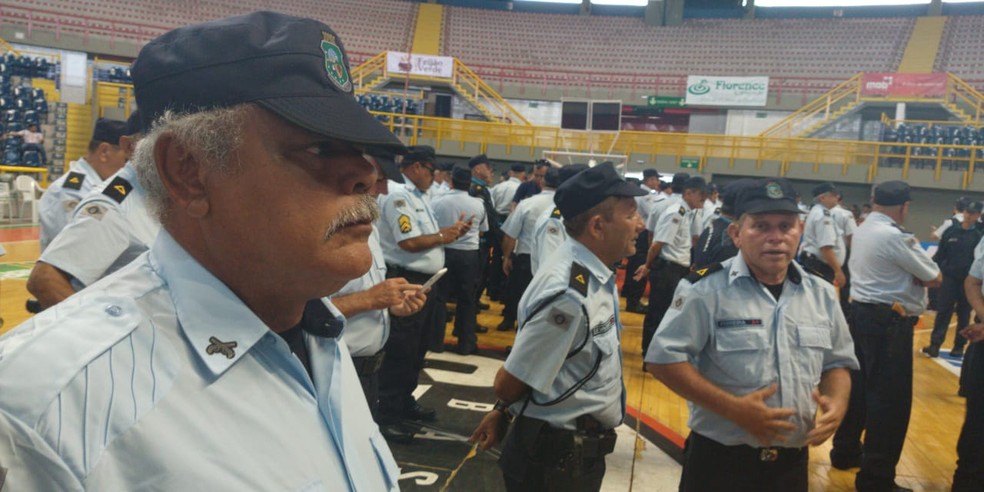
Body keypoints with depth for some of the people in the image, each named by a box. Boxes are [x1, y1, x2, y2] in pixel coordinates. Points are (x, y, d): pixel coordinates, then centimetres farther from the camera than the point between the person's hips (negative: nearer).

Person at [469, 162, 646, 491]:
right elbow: (510, 383, -21)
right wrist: (503, 411, -1)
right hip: (555, 456, -8)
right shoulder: (569, 294, -29)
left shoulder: (593, 272, 0)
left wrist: (503, 412, 11)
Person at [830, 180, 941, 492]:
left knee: (859, 385, 19)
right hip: (889, 322, -9)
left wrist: (915, 276, -5)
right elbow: (934, 278, -9)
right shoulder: (895, 236, -18)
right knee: (890, 396, -1)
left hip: (862, 312, 9)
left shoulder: (864, 229, 10)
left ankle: (845, 452, 32)